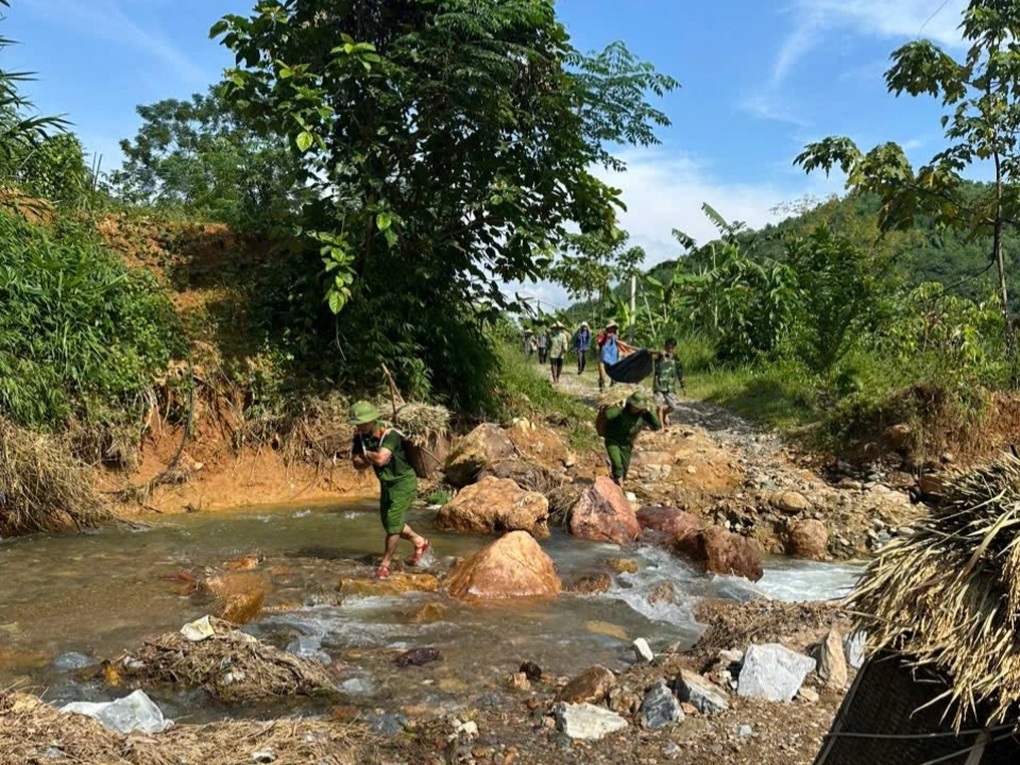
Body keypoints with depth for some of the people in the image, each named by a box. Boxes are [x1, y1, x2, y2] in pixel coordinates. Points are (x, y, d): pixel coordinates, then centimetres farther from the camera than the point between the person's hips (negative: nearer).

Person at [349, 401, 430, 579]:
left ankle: (385, 564, 4)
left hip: (403, 482, -8)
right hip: (386, 483, 8)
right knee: (388, 522, 15)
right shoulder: (360, 436, -5)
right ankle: (420, 543, 36)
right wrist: (371, 458, -24)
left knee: (393, 523, -9)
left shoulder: (389, 435, -27)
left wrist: (365, 453, -18)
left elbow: (380, 459, -37)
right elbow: (357, 464, -6)